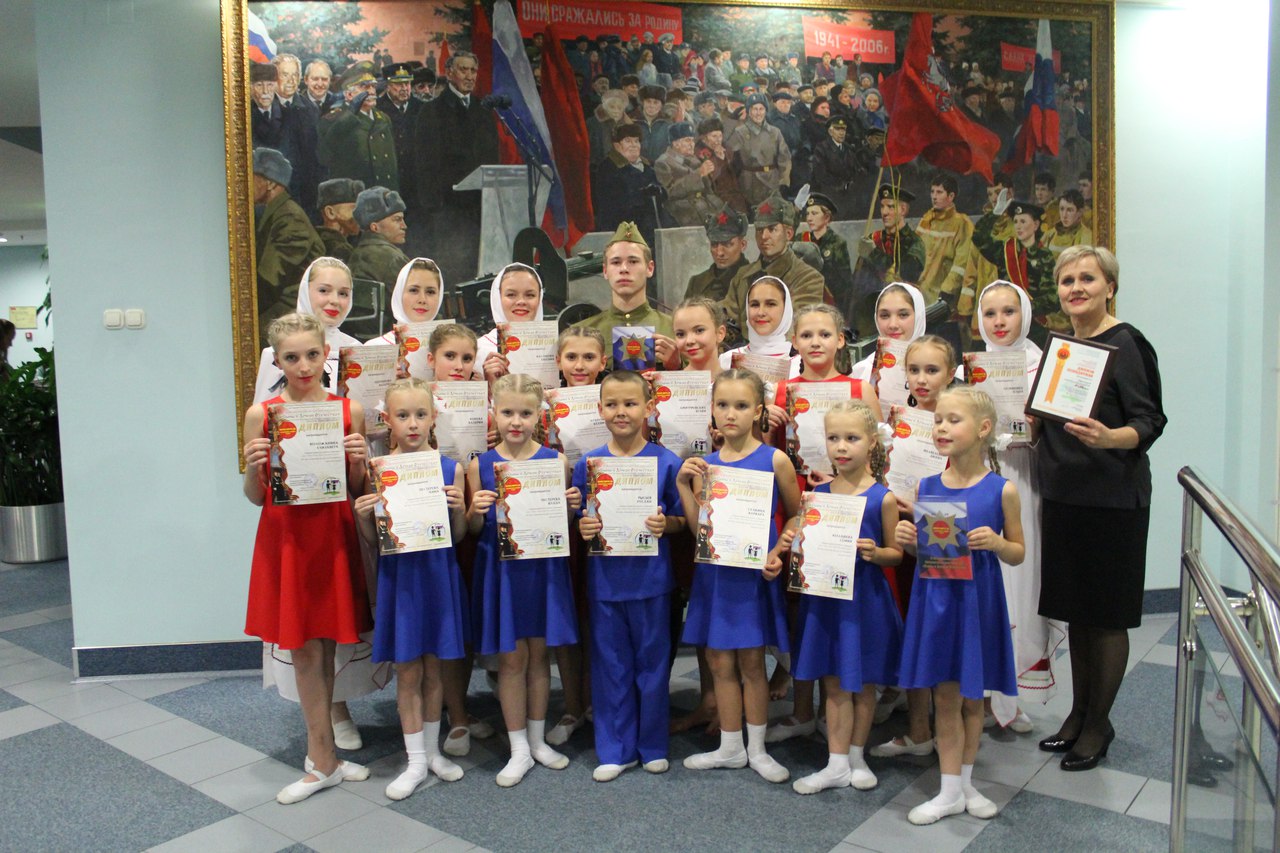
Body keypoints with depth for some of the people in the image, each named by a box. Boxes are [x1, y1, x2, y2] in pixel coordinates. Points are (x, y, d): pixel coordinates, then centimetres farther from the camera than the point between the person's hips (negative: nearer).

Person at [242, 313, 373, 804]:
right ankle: (325, 761, 17)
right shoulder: (261, 414, -1)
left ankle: (320, 754, 27)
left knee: (322, 644, 10)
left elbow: (356, 491, 5)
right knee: (304, 648, 4)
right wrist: (253, 468, -17)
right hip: (285, 538, 0)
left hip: (333, 536, 1)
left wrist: (358, 461, -15)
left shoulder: (348, 410, 0)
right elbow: (255, 497, 3)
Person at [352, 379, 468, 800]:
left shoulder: (451, 469, -3)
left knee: (433, 668, 13)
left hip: (438, 574, 1)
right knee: (407, 671, 7)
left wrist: (459, 508, -16)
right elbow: (374, 539, 1)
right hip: (399, 575, -1)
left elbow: (458, 536, 2)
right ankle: (416, 761, 20)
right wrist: (363, 516, -18)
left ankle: (432, 750, 30)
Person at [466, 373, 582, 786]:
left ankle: (537, 740, 29)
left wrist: (572, 506, -15)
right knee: (511, 657, 6)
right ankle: (519, 749, 20)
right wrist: (475, 511, -18)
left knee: (539, 653, 12)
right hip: (501, 569, 0)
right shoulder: (480, 466, -3)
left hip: (544, 567, 1)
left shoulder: (556, 460, -2)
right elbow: (474, 530, 3)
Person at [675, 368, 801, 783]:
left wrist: (779, 552, -11)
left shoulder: (775, 460, -7)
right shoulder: (705, 463, 2)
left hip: (754, 574, -3)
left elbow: (796, 516, 2)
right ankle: (730, 747, 27)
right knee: (720, 663, 11)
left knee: (751, 663, 7)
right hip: (714, 573, 3)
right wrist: (683, 484, -8)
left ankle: (756, 749, 24)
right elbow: (698, 527, -1)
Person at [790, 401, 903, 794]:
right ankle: (837, 764, 20)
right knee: (833, 682, 10)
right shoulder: (819, 493, 2)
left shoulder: (881, 497, -8)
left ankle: (856, 755, 31)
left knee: (863, 682, 12)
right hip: (824, 597, 3)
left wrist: (874, 552, -22)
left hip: (865, 596, -3)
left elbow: (896, 552, -2)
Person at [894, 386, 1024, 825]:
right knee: (945, 696, 8)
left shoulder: (1001, 490, -8)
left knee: (972, 697, 13)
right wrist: (906, 540, -13)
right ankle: (950, 792, 21)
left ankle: (965, 781, 33)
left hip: (977, 601, -1)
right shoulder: (926, 487, -1)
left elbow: (1018, 553, 1)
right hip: (935, 598, 1)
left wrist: (997, 543, -19)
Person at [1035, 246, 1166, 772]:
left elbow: (1150, 422, -14)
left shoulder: (1126, 344, -10)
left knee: (1105, 614, 4)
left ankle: (1099, 724, 19)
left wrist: (1109, 438, -33)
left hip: (1112, 497, -7)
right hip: (1062, 492, 7)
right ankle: (1078, 712, 28)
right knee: (1074, 609, 14)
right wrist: (1031, 423, -1)